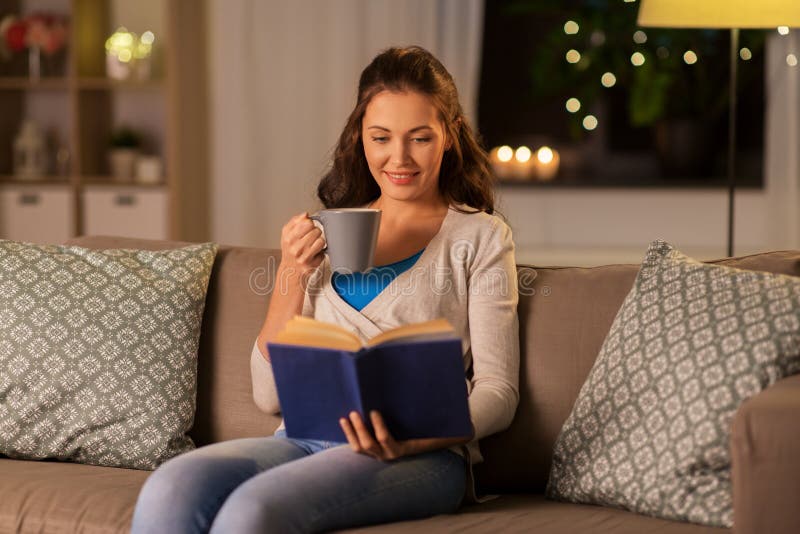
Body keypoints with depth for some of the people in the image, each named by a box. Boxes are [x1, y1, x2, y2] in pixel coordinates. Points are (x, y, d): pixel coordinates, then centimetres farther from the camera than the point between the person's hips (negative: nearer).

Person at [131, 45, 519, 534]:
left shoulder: (479, 237, 10)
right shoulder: (327, 236, 21)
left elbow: (498, 393, 3)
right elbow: (271, 395, 16)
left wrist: (415, 435, -18)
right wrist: (292, 275, 2)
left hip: (420, 456, -4)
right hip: (306, 439, 4)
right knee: (167, 492, -30)